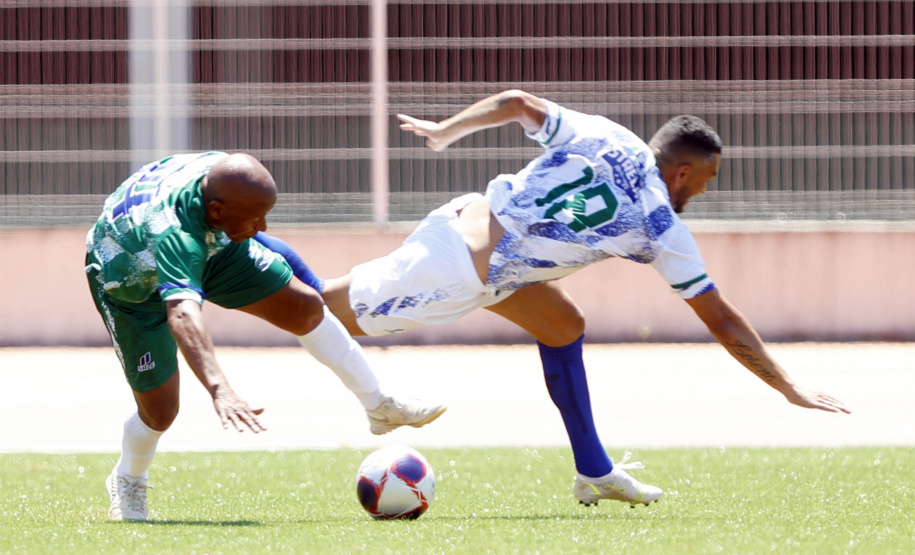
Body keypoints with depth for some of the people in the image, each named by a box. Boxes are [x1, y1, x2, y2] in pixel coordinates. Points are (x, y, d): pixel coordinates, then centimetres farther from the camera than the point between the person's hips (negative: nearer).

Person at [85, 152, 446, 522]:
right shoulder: (174, 236, -50)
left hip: (211, 243, 6)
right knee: (160, 410, -8)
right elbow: (182, 316, -65)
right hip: (129, 280, -6)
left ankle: (379, 406, 15)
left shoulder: (221, 170, -29)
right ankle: (127, 482, 26)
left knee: (305, 306, -4)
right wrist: (218, 389, -77)